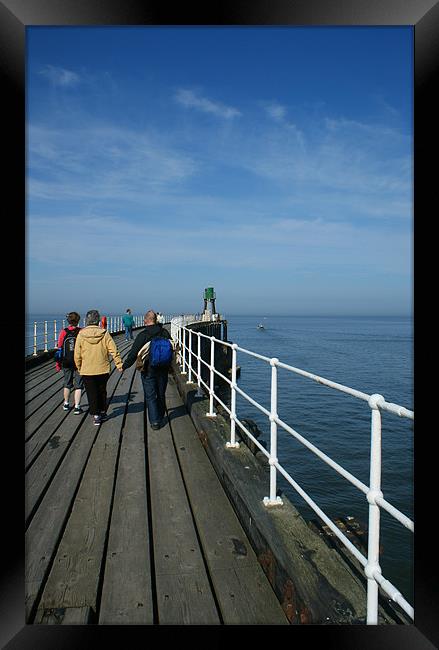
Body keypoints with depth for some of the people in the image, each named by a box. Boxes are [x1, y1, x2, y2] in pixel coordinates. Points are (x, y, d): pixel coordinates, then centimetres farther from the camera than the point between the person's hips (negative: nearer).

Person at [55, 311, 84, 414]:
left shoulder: (63, 332, -4)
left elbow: (59, 348, -1)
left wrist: (58, 363, 7)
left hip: (66, 362, 2)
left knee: (67, 384, 19)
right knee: (78, 385, 5)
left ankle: (66, 404, 33)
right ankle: (77, 407, 1)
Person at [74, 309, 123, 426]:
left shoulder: (81, 334, -9)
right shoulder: (104, 333, -9)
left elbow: (77, 354, -4)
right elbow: (114, 351, -9)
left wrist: (79, 367, 10)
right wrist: (119, 365, -2)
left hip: (87, 371, -1)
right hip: (103, 369, 2)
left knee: (92, 394, 8)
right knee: (102, 391, 18)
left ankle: (96, 416, 8)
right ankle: (103, 412, 29)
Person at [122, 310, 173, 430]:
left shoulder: (142, 335, -13)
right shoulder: (165, 333, 1)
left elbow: (133, 353, -12)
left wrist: (124, 366, -2)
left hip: (148, 370, -4)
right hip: (163, 369, 4)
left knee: (150, 396, 2)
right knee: (161, 395, 16)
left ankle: (154, 421, -3)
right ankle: (160, 418, 29)